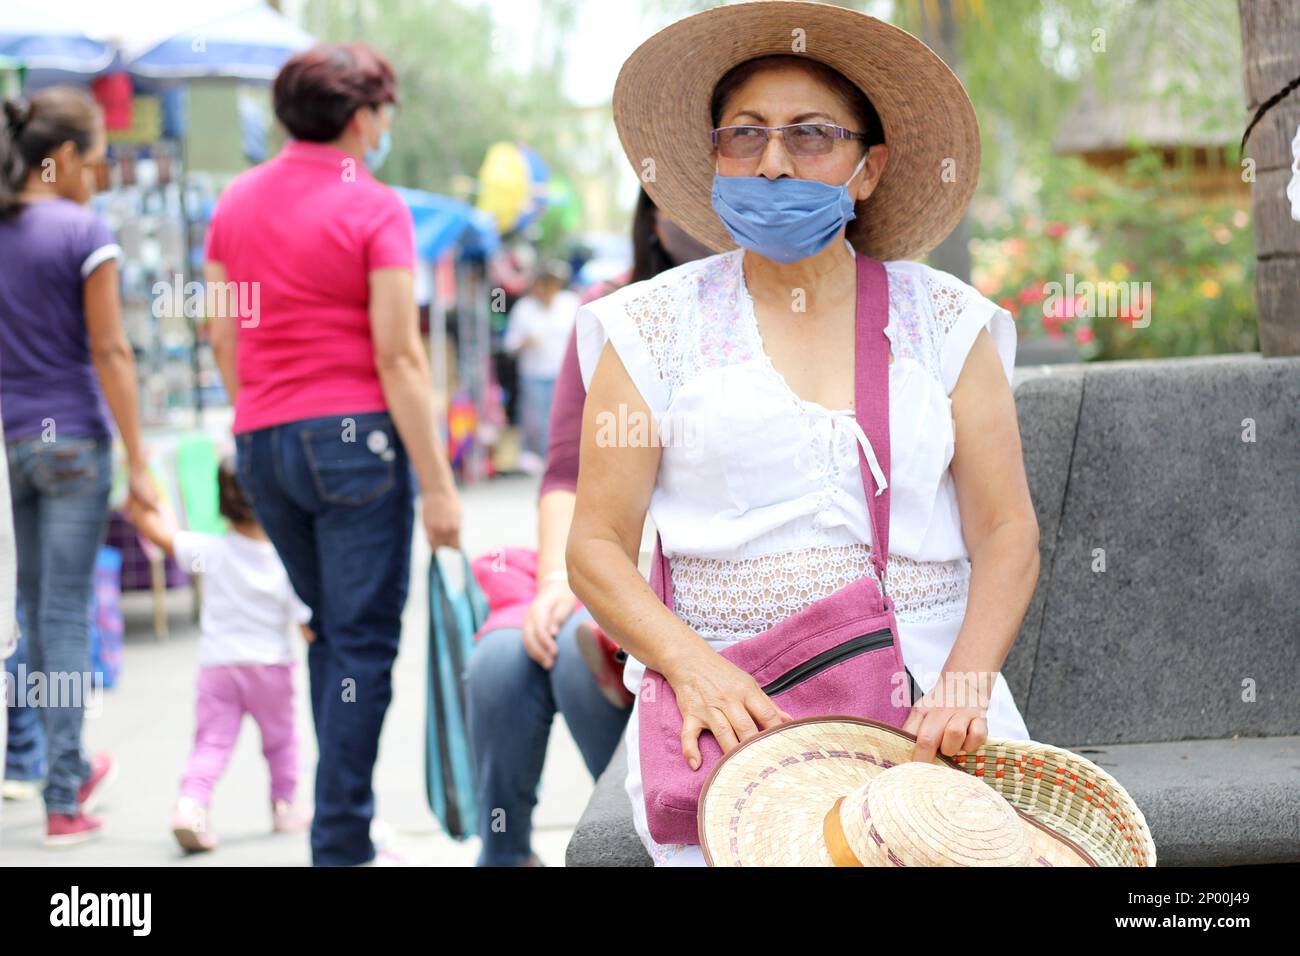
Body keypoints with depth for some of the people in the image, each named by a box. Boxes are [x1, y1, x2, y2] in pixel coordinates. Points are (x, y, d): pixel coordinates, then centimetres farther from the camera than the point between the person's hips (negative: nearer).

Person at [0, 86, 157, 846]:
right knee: (65, 612, -2)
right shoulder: (83, 232, -10)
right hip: (71, 437, -5)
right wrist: (138, 460, -9)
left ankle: (73, 767, 30)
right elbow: (109, 352, -12)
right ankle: (63, 798, 0)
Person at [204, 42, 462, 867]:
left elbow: (223, 335, 13)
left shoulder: (237, 201, 9)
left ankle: (338, 823, 21)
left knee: (329, 630, 19)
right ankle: (343, 845, -4)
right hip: (353, 432, -6)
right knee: (364, 641, -2)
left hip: (261, 438, 6)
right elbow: (398, 356, -12)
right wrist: (437, 483, -11)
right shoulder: (374, 208, -8)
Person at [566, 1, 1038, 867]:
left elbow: (1008, 534, 6)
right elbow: (597, 547, 4)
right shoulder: (657, 326, 8)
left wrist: (964, 685, -12)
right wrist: (691, 664, -14)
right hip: (728, 697, -1)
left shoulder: (945, 322, 11)